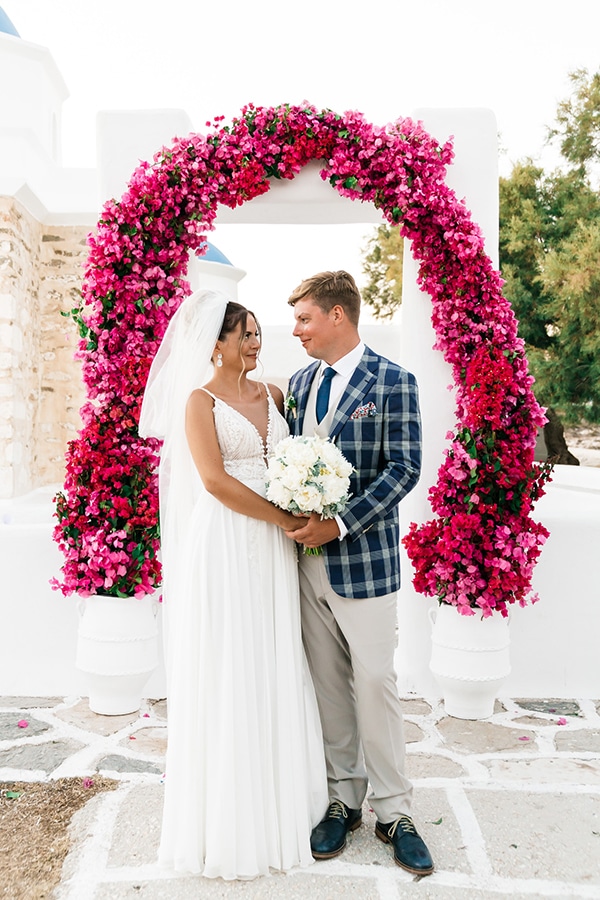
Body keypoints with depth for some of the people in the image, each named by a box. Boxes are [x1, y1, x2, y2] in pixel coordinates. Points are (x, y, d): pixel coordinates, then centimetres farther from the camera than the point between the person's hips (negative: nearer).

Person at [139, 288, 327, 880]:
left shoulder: (272, 394, 12)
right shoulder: (200, 400, -5)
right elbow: (214, 480, -14)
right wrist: (284, 519, -14)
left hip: (273, 548, 6)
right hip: (225, 546, -5)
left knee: (275, 669, 13)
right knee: (227, 673, 4)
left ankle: (278, 801, 31)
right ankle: (230, 817, 22)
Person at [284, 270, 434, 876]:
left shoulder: (392, 382, -6)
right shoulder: (300, 382, 12)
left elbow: (404, 468, -12)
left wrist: (340, 524, -18)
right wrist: (295, 518, 0)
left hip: (363, 557, -5)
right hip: (309, 556, 5)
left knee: (374, 683, 2)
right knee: (328, 684, 13)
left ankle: (393, 812, 21)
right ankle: (343, 800, 29)